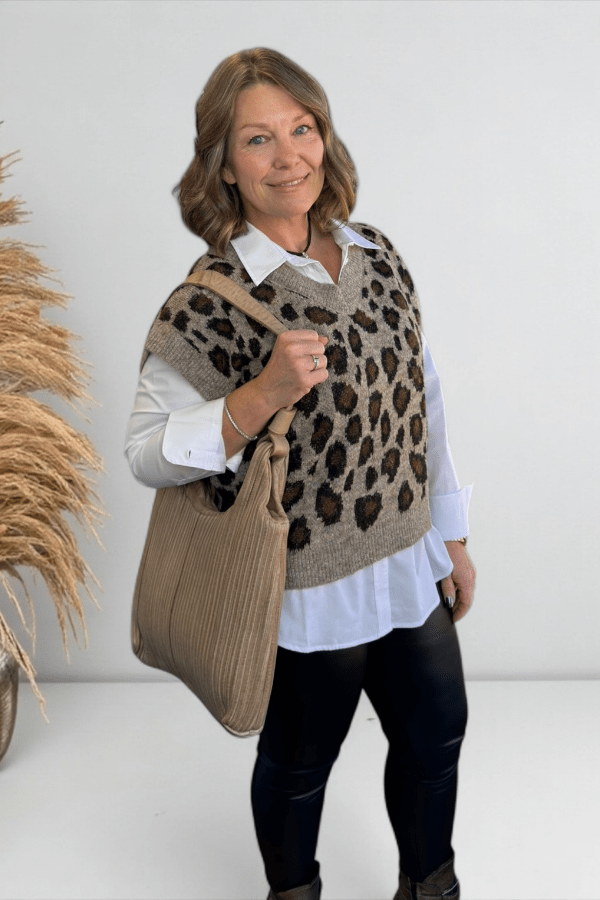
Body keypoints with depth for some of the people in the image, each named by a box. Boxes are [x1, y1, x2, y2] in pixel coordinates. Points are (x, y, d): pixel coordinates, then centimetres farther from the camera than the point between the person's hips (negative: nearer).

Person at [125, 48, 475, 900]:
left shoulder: (375, 255, 0)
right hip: (307, 598, -5)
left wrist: (451, 536, 11)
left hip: (411, 569, 6)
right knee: (298, 767, 17)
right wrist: (262, 395, -32)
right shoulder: (210, 301, -18)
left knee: (436, 735, 22)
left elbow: (424, 401, 7)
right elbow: (146, 453, -17)